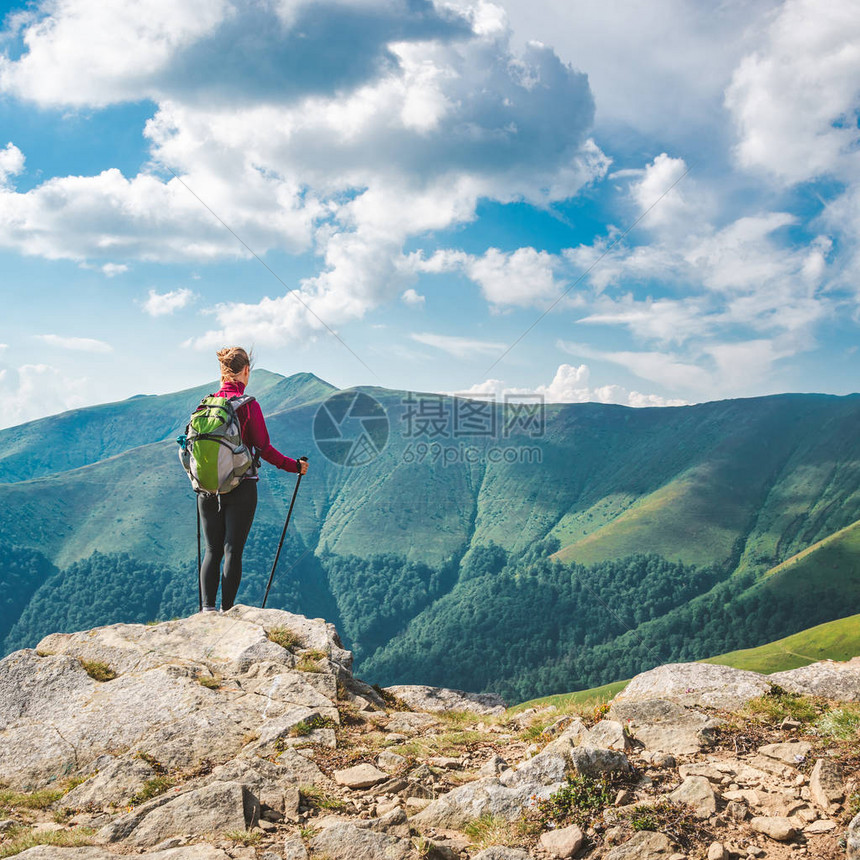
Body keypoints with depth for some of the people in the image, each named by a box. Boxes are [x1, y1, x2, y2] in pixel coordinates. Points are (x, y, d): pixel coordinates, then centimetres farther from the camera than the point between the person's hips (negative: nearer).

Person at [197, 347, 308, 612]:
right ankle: (226, 612, 2)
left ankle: (207, 608, -1)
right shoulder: (248, 405, -11)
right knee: (233, 551, 1)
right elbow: (264, 448, -9)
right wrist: (294, 466, 4)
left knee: (212, 550, 10)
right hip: (241, 488, -4)